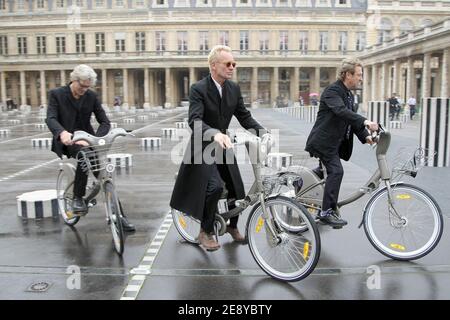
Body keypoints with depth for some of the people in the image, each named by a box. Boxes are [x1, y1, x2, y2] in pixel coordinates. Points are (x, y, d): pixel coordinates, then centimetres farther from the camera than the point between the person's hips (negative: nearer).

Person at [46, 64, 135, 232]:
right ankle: (78, 198, -20)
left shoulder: (91, 96, 3)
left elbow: (105, 122, -2)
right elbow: (50, 118, -19)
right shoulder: (56, 94, -4)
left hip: (86, 139, 3)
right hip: (67, 140, -3)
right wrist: (62, 132, -43)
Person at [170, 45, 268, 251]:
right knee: (214, 186, -25)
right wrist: (215, 134, -48)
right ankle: (205, 232, -3)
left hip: (223, 145, 6)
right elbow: (195, 121, -29)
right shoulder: (198, 89, -17)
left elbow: (244, 116, 4)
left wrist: (263, 133, -13)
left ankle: (232, 226, 34)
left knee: (237, 189, 6)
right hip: (203, 147, -6)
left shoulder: (234, 89, 1)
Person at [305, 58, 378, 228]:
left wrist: (365, 136, -1)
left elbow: (352, 117, 13)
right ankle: (327, 212, -10)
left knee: (330, 170, 18)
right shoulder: (332, 91, -16)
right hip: (324, 140, -10)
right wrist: (365, 121, -42)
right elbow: (342, 111, -32)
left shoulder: (349, 95, 15)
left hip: (334, 141, 10)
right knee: (336, 171, -15)